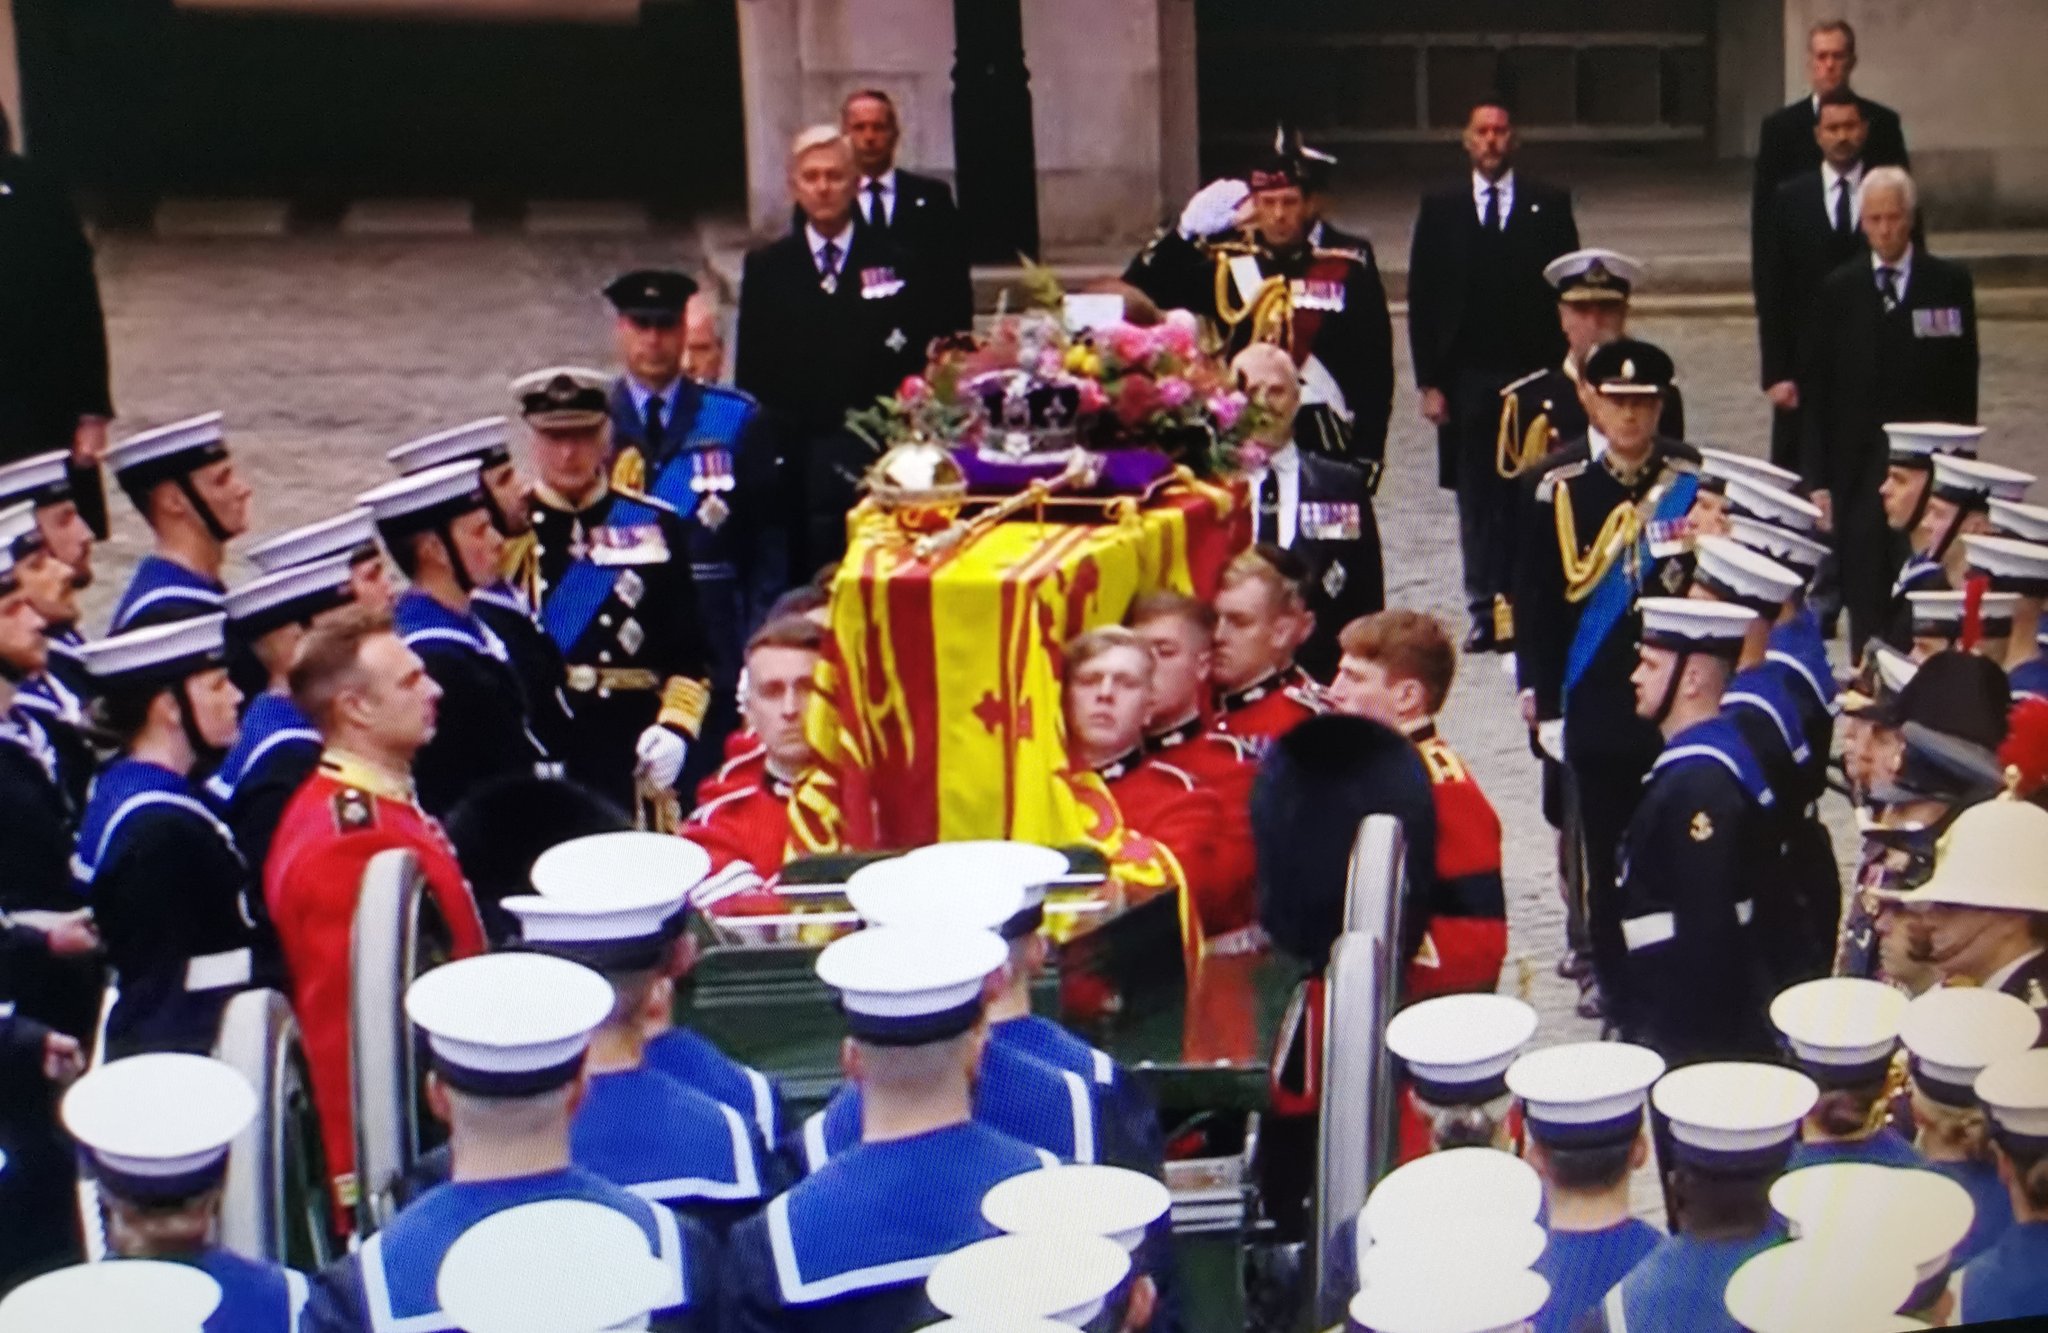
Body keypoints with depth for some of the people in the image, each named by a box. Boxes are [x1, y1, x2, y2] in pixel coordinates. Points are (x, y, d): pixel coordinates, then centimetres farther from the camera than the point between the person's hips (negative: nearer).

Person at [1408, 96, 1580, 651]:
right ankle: (1484, 610, 8)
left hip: (1534, 376, -1)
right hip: (1466, 378, 1)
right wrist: (1429, 381, -1)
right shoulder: (1440, 210, 8)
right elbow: (1423, 299, 6)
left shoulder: (1549, 206, 6)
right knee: (1477, 497, 3)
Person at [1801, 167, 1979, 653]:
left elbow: (1965, 378, 4)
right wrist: (1817, 479, -2)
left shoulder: (1950, 283, 4)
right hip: (1858, 472, 1)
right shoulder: (1837, 291, 5)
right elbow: (1814, 391, 4)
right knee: (1865, 602, 1)